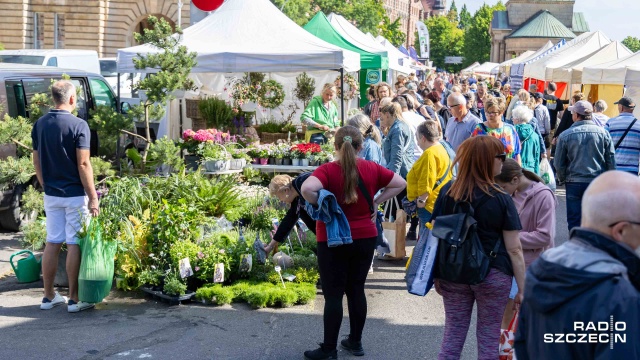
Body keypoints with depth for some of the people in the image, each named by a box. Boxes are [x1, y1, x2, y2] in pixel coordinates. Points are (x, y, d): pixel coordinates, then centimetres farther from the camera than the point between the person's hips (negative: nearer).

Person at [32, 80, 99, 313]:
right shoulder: (78, 125, -14)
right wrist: (93, 196, -13)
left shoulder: (39, 125, 5)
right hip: (75, 195, -6)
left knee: (52, 243, 12)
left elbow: (36, 162, 9)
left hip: (51, 195, 6)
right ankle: (74, 299, 6)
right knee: (75, 245, 1)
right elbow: (83, 164, -17)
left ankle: (49, 296, 19)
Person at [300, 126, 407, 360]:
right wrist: (375, 201, 6)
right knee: (356, 289, 16)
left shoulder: (328, 170, -14)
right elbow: (400, 183, 8)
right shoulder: (372, 169, -1)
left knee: (333, 294, 4)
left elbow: (307, 189, -32)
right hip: (365, 237, 4)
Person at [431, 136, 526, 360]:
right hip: (493, 275, -3)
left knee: (452, 335, 12)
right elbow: (514, 249, -10)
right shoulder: (501, 199, -11)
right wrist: (522, 289, -3)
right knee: (489, 338, 11)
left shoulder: (447, 192, -2)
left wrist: (436, 275, 12)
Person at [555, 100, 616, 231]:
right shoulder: (603, 133, -2)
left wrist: (563, 179, 17)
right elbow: (611, 161, 1)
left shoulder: (565, 135, -5)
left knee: (574, 220, 6)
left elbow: (559, 164, 0)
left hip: (574, 184, -1)